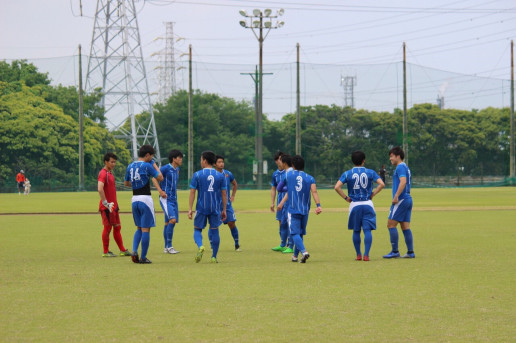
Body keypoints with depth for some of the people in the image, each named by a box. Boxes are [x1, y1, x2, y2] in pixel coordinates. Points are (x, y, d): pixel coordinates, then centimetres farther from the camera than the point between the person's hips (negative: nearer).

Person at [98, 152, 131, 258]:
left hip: (113, 205, 10)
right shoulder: (103, 174, -14)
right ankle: (106, 252, 3)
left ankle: (122, 250, 16)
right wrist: (106, 203, -25)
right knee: (107, 228, -4)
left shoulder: (110, 173, 16)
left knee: (117, 227, 11)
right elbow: (100, 189, -28)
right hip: (107, 207, -10)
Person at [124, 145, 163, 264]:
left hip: (134, 199, 6)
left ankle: (134, 251, 0)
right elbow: (160, 177, -5)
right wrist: (155, 165, 7)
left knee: (139, 228, 18)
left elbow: (126, 183, 19)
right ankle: (143, 257, 2)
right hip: (145, 199, -6)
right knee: (146, 229, 1)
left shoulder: (130, 166, 8)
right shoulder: (147, 166, -11)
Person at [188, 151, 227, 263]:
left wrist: (190, 209, -1)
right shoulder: (220, 175, 5)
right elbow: (224, 194, 6)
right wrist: (224, 210, 13)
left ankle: (200, 246, -20)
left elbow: (192, 192, -4)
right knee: (214, 231, 9)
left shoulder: (197, 175, -2)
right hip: (215, 208, 2)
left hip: (201, 208, -2)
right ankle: (214, 257, 9)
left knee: (197, 229, 10)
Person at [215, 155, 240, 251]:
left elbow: (235, 184, 21)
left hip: (227, 203, 2)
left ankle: (237, 245, 7)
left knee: (231, 223, -3)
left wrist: (233, 196, 12)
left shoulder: (228, 174, 3)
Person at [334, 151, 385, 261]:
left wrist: (346, 198, 0)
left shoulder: (347, 174, 0)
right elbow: (382, 184, -9)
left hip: (354, 205, 0)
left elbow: (337, 187, -10)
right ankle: (366, 255, -11)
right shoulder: (370, 172, 1)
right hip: (367, 204, 0)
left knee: (356, 231, 12)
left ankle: (358, 255, 16)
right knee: (367, 230, -2)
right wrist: (373, 194, 1)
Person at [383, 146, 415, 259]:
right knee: (405, 227, 9)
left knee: (391, 224, -6)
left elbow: (403, 182, -23)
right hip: (408, 199, 10)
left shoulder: (400, 167, -9)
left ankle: (395, 251, -7)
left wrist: (396, 196, -26)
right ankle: (410, 252, 6)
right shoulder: (406, 167, 21)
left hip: (401, 200, -10)